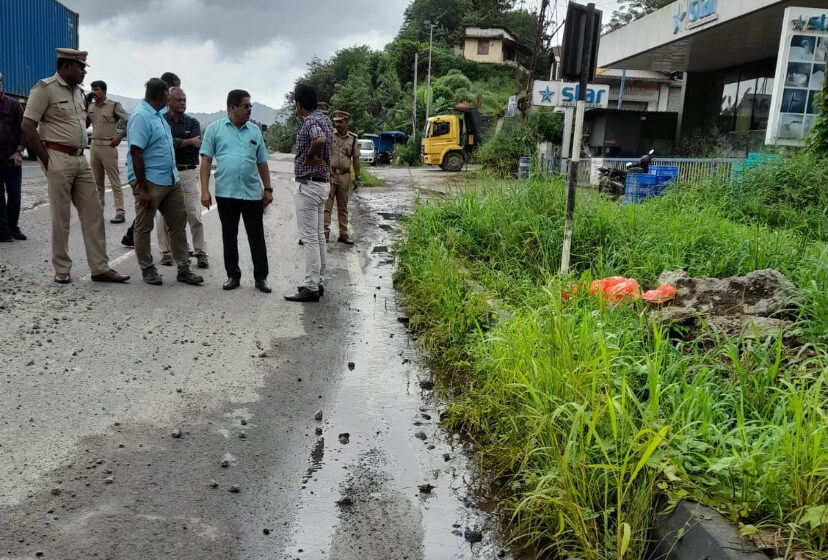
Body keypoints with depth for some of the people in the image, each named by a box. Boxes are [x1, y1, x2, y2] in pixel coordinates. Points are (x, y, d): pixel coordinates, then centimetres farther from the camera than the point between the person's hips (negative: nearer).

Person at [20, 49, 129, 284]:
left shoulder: (78, 92, 15)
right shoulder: (45, 88, -7)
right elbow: (28, 128, -11)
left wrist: (79, 153, 10)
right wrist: (48, 162, -11)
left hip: (81, 159, 7)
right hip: (59, 159, -7)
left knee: (93, 212, 4)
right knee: (61, 217, 0)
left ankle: (100, 268, 8)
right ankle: (62, 270, 12)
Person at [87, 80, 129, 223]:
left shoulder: (114, 105, -5)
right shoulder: (90, 107, 12)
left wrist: (120, 137, -12)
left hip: (108, 147, -7)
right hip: (94, 146, 7)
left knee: (115, 182, -6)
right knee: (97, 182, 12)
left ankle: (120, 213, -6)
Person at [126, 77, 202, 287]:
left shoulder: (157, 115, 13)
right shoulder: (141, 116, -16)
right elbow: (136, 153, -20)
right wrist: (142, 189, -22)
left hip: (170, 180, 9)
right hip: (149, 182, -9)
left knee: (178, 222, 9)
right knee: (144, 227, 6)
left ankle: (183, 269, 14)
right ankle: (147, 269, 16)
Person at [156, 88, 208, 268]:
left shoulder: (193, 123, 8)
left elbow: (196, 147, -6)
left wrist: (175, 144, -14)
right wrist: (189, 142, -15)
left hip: (188, 173, 1)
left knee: (195, 215, -1)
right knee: (163, 215, 2)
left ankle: (200, 253, 7)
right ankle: (166, 252, 14)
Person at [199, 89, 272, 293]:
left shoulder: (254, 131, 10)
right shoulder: (215, 129, 3)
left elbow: (262, 163, 14)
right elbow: (206, 160, 0)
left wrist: (268, 189, 9)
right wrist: (205, 190, -6)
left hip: (253, 193, 1)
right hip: (225, 192, -1)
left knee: (257, 237, 3)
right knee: (229, 236, 9)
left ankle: (261, 277, 11)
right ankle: (233, 275, 20)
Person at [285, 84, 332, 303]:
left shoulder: (310, 121, -17)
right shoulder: (323, 118, 14)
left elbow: (319, 140, -37)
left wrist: (309, 157, -22)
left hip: (308, 185, -10)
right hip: (322, 183, 10)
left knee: (309, 238, -7)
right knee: (318, 236, 13)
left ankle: (311, 288, -5)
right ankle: (317, 282, 21)